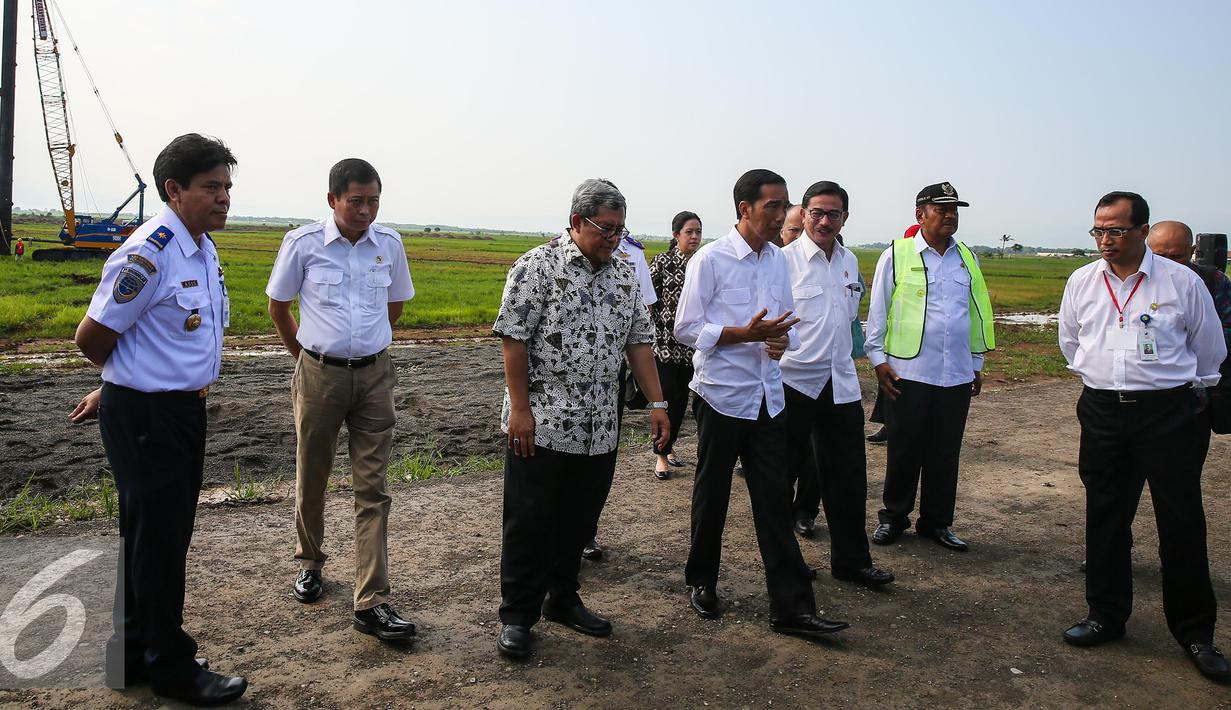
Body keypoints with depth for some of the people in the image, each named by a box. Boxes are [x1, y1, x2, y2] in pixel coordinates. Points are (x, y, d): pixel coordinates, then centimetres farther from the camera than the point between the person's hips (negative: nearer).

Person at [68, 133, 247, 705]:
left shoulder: (204, 249, 9)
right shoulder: (147, 256, -21)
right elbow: (92, 339, -14)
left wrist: (113, 387, 16)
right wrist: (123, 386, 4)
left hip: (185, 406, 9)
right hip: (144, 415, -9)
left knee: (164, 534, 19)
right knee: (156, 536, 4)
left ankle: (134, 654, 38)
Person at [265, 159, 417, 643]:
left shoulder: (389, 244, 1)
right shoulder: (302, 244, -6)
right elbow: (278, 307, 8)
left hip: (375, 375, 1)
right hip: (319, 375, -1)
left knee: (372, 490, -1)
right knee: (311, 479, 14)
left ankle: (371, 604, 1)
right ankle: (310, 562, 40)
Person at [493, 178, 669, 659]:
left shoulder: (625, 275, 10)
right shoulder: (539, 266, -9)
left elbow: (639, 342, 12)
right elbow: (513, 338, -12)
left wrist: (657, 403, 4)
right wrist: (520, 408, -15)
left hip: (599, 430, 6)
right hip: (541, 425, -6)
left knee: (578, 523, 15)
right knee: (529, 524, 4)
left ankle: (562, 600, 33)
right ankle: (517, 617, 18)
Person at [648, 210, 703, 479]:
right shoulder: (663, 262, -5)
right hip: (666, 340, -4)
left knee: (682, 399, 10)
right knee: (668, 398, -4)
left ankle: (669, 447, 27)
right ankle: (662, 455, 10)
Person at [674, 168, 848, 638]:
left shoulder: (778, 260, 10)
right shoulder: (711, 259, -9)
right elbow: (686, 328, -10)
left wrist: (783, 340, -7)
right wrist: (746, 334, -20)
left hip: (768, 396, 5)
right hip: (722, 394, -5)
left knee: (775, 501, 3)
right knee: (712, 495, 10)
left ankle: (792, 608, 8)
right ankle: (702, 582, 30)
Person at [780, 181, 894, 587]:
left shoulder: (849, 262, 11)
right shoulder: (785, 259, -9)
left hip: (840, 382, 6)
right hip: (793, 381, -5)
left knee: (848, 476, 9)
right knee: (783, 473, 8)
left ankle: (851, 560, 21)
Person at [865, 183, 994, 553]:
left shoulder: (966, 258, 12)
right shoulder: (897, 255, -2)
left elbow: (977, 312, 18)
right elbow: (878, 311, 0)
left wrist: (977, 364, 18)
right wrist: (878, 358, -4)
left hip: (957, 376, 4)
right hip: (908, 372, -4)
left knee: (945, 453, 10)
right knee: (904, 451, 5)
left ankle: (936, 522, 23)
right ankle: (894, 517, 21)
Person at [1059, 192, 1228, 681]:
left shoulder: (1182, 282, -5)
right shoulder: (1081, 282, 4)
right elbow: (1070, 343, 20)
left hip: (1169, 411, -3)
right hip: (1102, 412, 3)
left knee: (1182, 522, 1)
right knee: (1105, 518, 10)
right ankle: (1105, 616, 24)